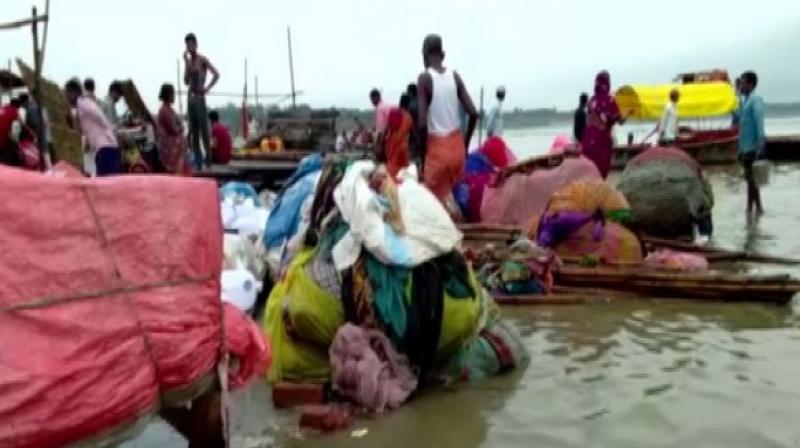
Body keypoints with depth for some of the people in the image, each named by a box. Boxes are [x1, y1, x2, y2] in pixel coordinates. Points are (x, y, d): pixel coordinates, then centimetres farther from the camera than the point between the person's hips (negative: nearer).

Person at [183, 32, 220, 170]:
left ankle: (208, 158, -5)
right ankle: (197, 161, 10)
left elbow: (216, 74, -15)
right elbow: (186, 81, 5)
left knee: (203, 129, -8)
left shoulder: (202, 60, -5)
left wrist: (207, 88, -13)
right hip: (190, 97, 7)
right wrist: (186, 63, 0)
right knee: (193, 131, 7)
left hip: (199, 98, -7)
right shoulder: (188, 60, 14)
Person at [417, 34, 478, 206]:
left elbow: (422, 123, -18)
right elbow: (473, 113, -1)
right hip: (456, 144, 5)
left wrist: (423, 155, -7)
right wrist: (465, 144, 11)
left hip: (437, 146, -5)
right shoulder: (455, 75, 3)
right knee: (457, 194, 21)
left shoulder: (424, 78, -10)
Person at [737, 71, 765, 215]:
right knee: (749, 177, 12)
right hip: (746, 146, 9)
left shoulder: (755, 100, -11)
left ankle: (758, 207, -1)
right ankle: (750, 207, 18)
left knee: (751, 177, -6)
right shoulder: (745, 101, 15)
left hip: (753, 146, -9)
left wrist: (760, 144, -24)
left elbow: (759, 122, -19)